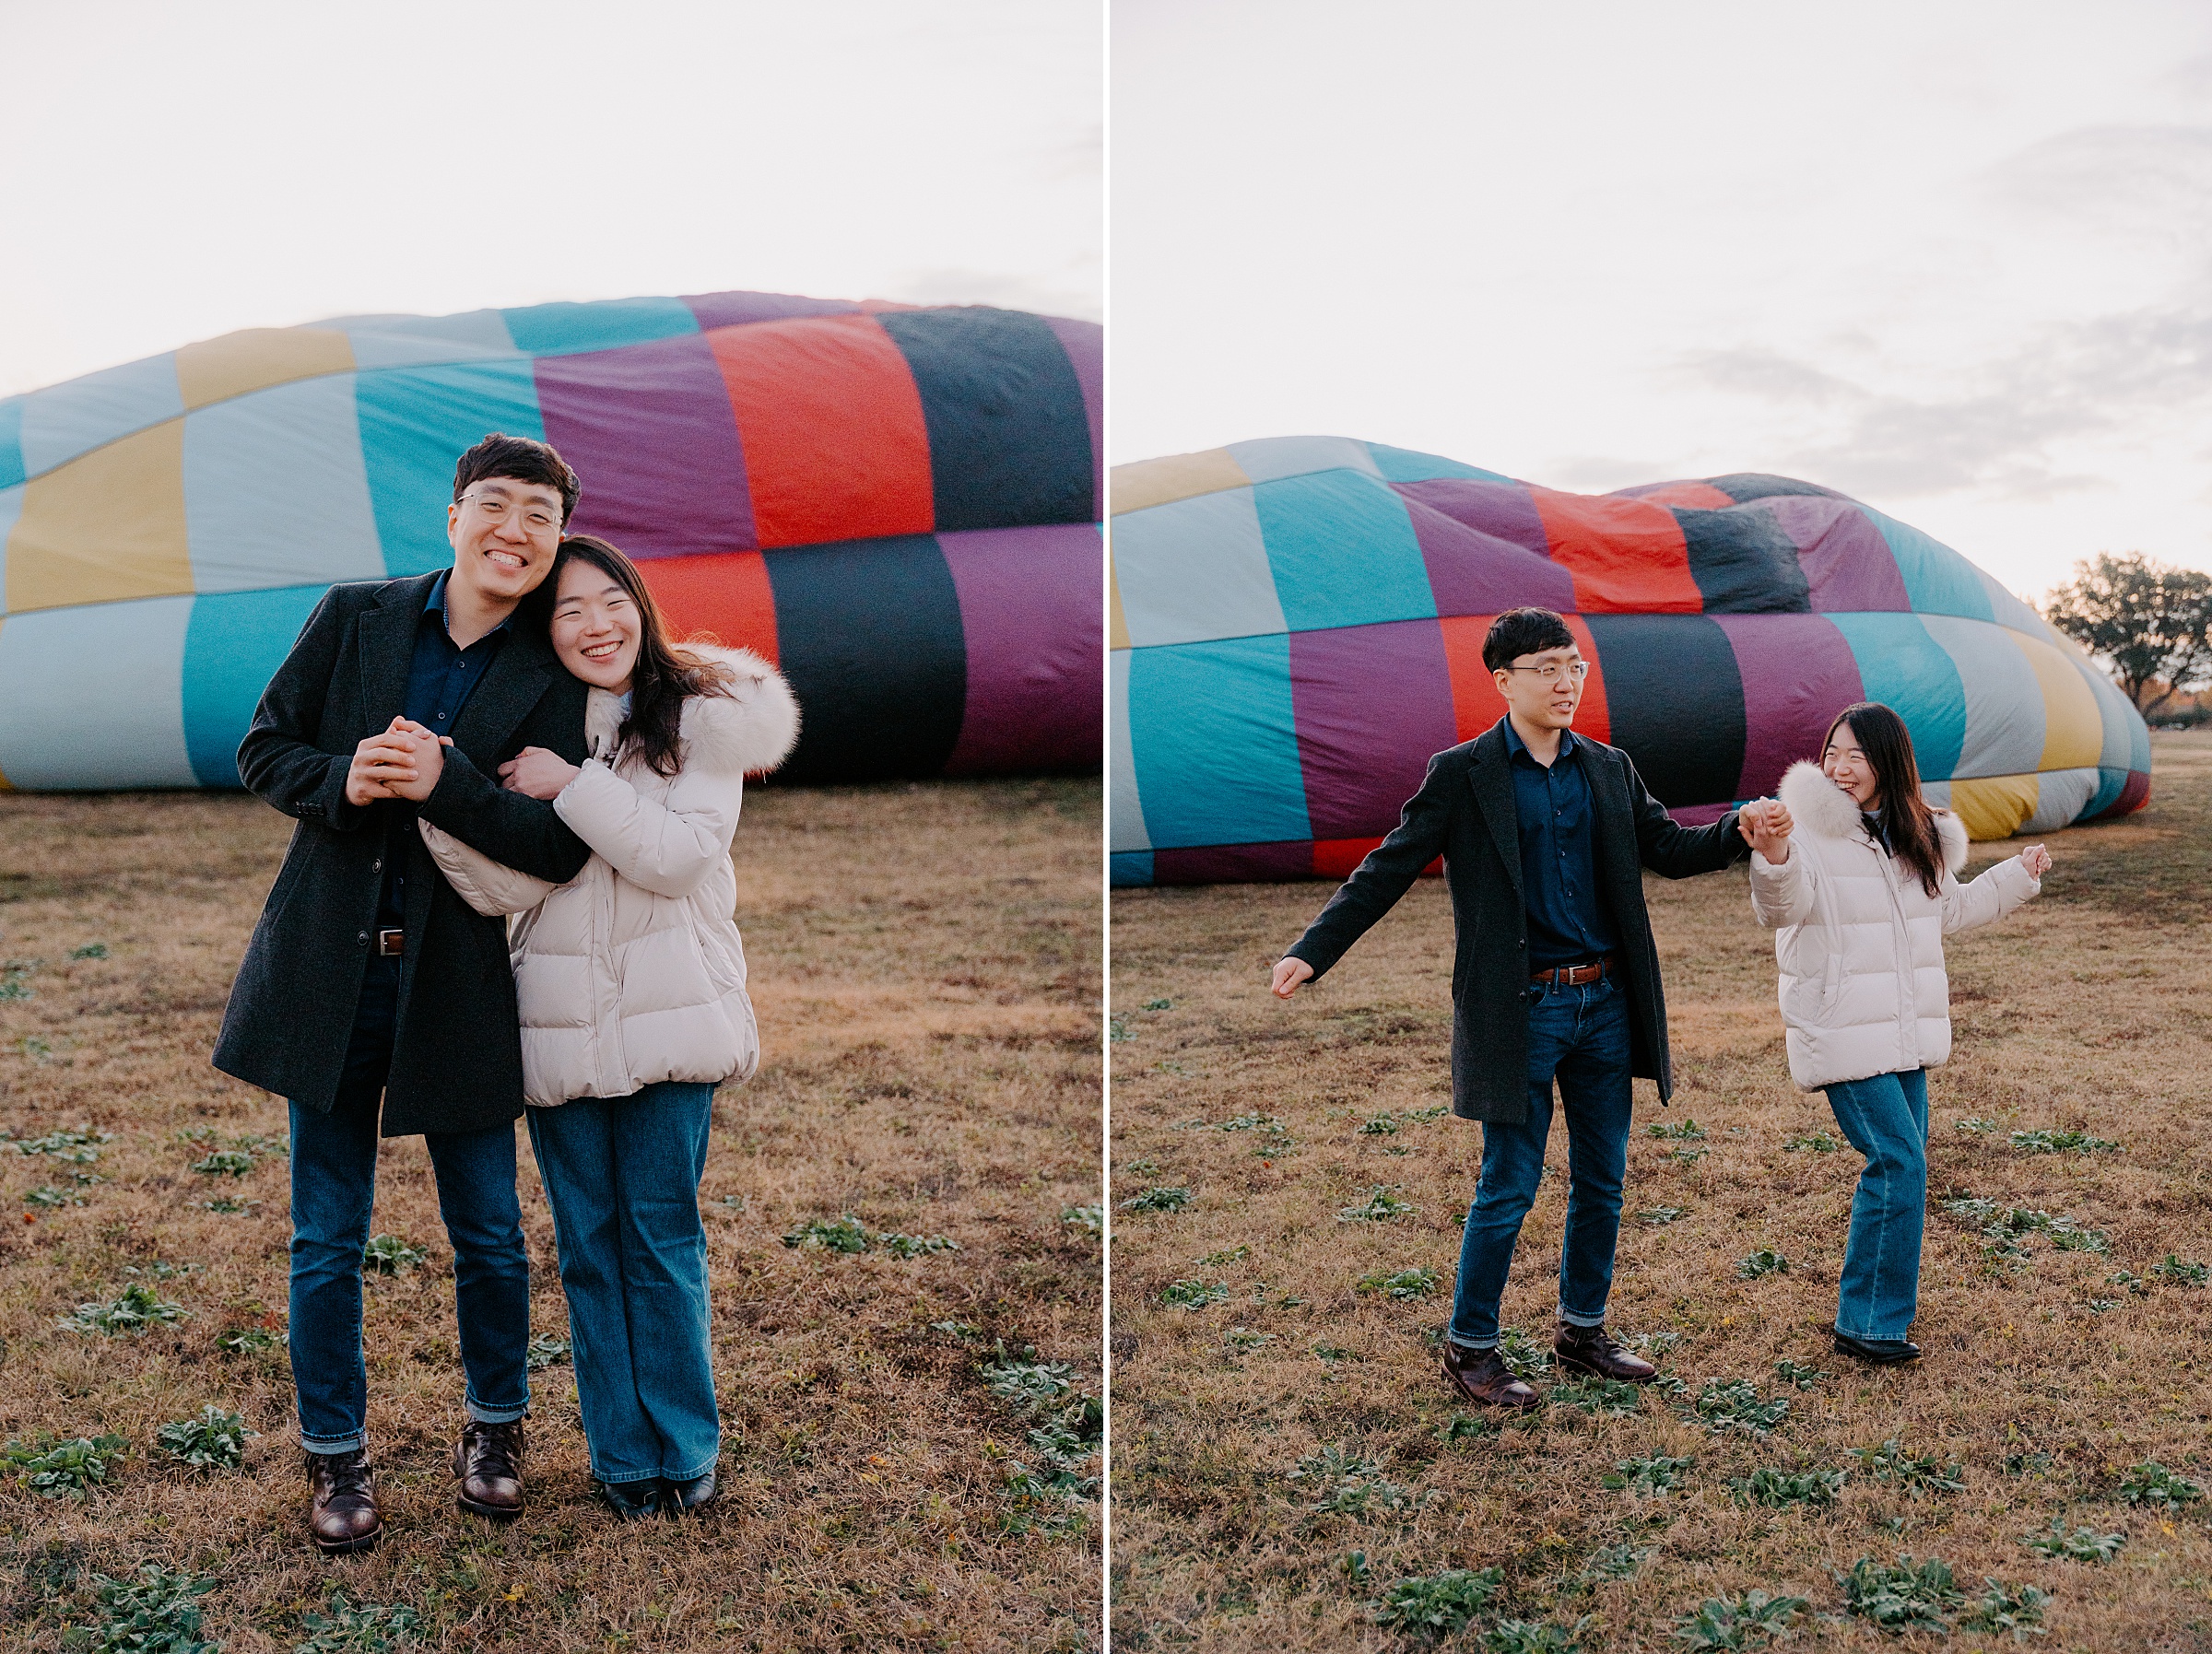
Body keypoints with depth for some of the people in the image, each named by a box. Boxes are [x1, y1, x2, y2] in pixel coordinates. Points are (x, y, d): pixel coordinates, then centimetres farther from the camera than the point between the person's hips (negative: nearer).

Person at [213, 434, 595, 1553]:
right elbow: (262, 751, 5)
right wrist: (341, 783, -16)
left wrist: (445, 782, -26)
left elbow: (560, 849, -12)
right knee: (326, 1244, 10)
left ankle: (493, 1426, 34)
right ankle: (336, 1453, 29)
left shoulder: (553, 682, -4)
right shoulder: (353, 618, 1)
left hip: (458, 991, -1)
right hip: (326, 976, 1)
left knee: (488, 1238, 10)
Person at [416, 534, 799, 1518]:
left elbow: (679, 855, -12)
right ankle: (623, 1456, 21)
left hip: (669, 1017, -3)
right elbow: (509, 889, -4)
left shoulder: (702, 716, 0)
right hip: (560, 1022, 3)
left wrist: (572, 786, -15)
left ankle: (685, 1452, 18)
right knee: (589, 1245, 9)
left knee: (664, 1237, 3)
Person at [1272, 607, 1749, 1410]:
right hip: (1520, 1010, -5)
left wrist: (1742, 831, -8)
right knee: (1509, 1186, 0)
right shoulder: (1462, 773, -5)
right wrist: (1311, 951, -17)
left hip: (1606, 1003, 5)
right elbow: (1388, 869, -7)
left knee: (1603, 1180, 14)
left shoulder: (1610, 769, 10)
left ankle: (1583, 1331, 31)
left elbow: (1669, 847, 12)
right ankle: (1470, 1348, 16)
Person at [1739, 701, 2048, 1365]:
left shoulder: (1919, 838, 10)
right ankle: (1867, 1324, -3)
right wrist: (1772, 854, -50)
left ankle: (1875, 1309, 26)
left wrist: (2016, 876, 35)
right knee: (1898, 1161, -12)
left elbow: (1947, 909, 27)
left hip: (1906, 1034, 7)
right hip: (1843, 1031, -7)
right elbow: (1781, 908, -30)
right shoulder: (1809, 829, -13)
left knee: (1902, 1163, 11)